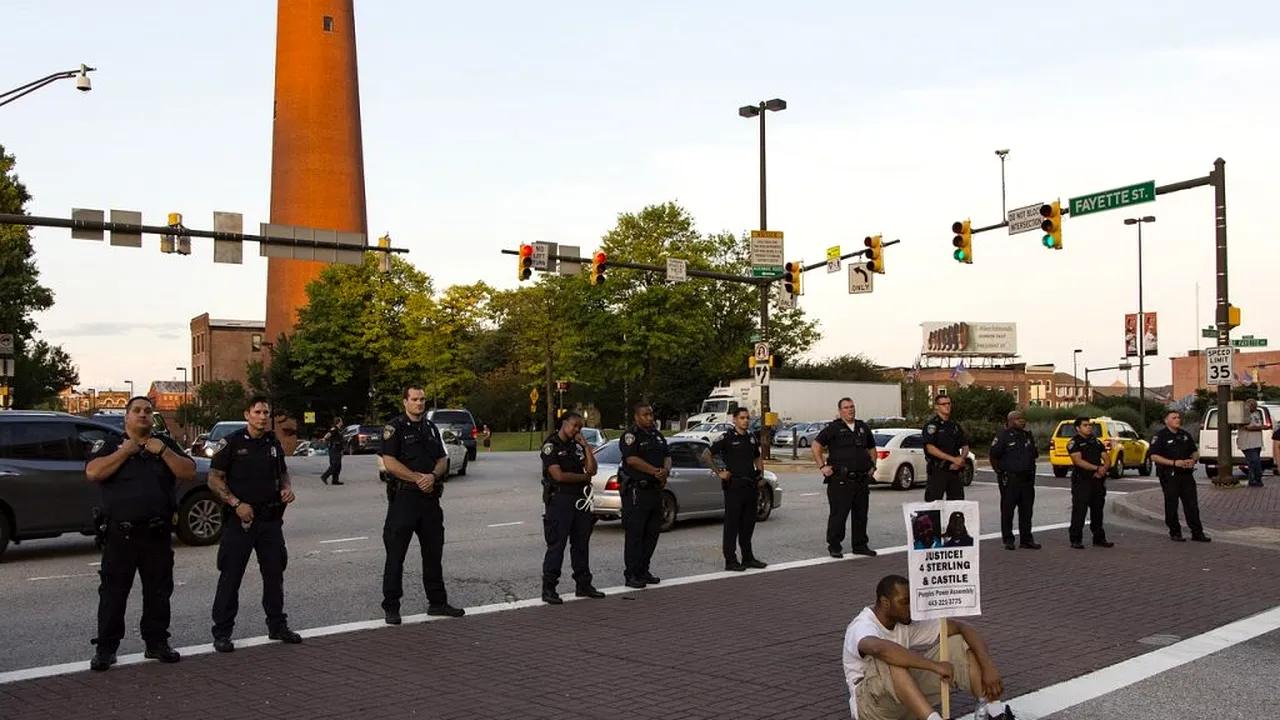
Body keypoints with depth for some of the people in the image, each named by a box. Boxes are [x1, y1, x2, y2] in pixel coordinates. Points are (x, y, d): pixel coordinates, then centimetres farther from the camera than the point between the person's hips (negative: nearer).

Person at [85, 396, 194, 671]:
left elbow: (189, 472, 1)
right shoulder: (110, 444, 4)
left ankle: (157, 643, 20)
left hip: (158, 535, 3)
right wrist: (125, 451, -12)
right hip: (120, 535, -3)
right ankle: (105, 648, 8)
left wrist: (163, 451, -9)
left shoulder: (165, 444, 12)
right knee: (113, 592, 1)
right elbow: (93, 473, -13)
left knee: (158, 591, 9)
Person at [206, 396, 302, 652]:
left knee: (274, 573, 11)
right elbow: (214, 479, -7)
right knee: (230, 576, -1)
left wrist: (287, 488, 1)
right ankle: (222, 632, 6)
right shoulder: (231, 443, -5)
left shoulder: (274, 444, 11)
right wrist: (236, 503, -17)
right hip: (239, 519, -5)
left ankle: (277, 625, 23)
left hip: (270, 518, 5)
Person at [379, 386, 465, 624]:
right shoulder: (394, 428, -5)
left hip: (430, 497, 6)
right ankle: (391, 607, 6)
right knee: (396, 555, -2)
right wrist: (418, 478, -16)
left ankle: (437, 602, 22)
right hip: (403, 497, -6)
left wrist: (433, 476, -9)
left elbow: (442, 460, 12)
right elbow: (389, 463, -14)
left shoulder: (431, 428, 14)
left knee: (434, 552, 12)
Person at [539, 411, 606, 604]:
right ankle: (548, 589, -2)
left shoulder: (576, 446, 15)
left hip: (581, 500, 7)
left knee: (581, 543, 11)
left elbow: (592, 469, 7)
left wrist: (586, 446, 0)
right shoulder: (551, 446, -7)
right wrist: (584, 476, -3)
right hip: (560, 500, -7)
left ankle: (583, 584, 21)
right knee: (556, 545, -6)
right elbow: (558, 475, -17)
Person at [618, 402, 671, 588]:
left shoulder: (657, 434, 16)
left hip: (655, 489, 8)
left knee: (652, 531, 11)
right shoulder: (631, 435, -9)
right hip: (636, 491, -8)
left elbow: (667, 456, 14)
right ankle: (631, 575, -1)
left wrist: (666, 470, -9)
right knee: (635, 533, -5)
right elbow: (632, 459, -20)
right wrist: (655, 471, -21)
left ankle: (643, 571, 21)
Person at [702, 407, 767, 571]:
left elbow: (758, 459, 26)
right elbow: (706, 455, -10)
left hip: (751, 486, 7)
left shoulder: (751, 438, 12)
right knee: (732, 524, -2)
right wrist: (719, 472, -14)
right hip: (734, 486, -7)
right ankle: (730, 560, 2)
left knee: (748, 523, 12)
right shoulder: (727, 438, -8)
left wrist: (761, 476, 12)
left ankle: (748, 557, 22)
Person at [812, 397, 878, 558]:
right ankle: (834, 546, 5)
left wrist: (872, 466, 14)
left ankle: (860, 545, 20)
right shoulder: (834, 428, -3)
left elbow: (871, 448, 28)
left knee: (861, 514, 10)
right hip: (840, 480, -6)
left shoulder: (863, 427, 15)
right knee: (838, 514, -4)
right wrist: (822, 466, -11)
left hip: (862, 479, 6)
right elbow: (816, 445, -5)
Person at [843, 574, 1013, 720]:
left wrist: (989, 667, -23)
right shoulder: (863, 626, -25)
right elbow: (880, 648, -50)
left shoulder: (910, 621, -5)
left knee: (960, 644, -8)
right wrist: (935, 665, -47)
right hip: (871, 704, -7)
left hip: (909, 701, 7)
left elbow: (963, 627, -9)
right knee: (890, 660, -40)